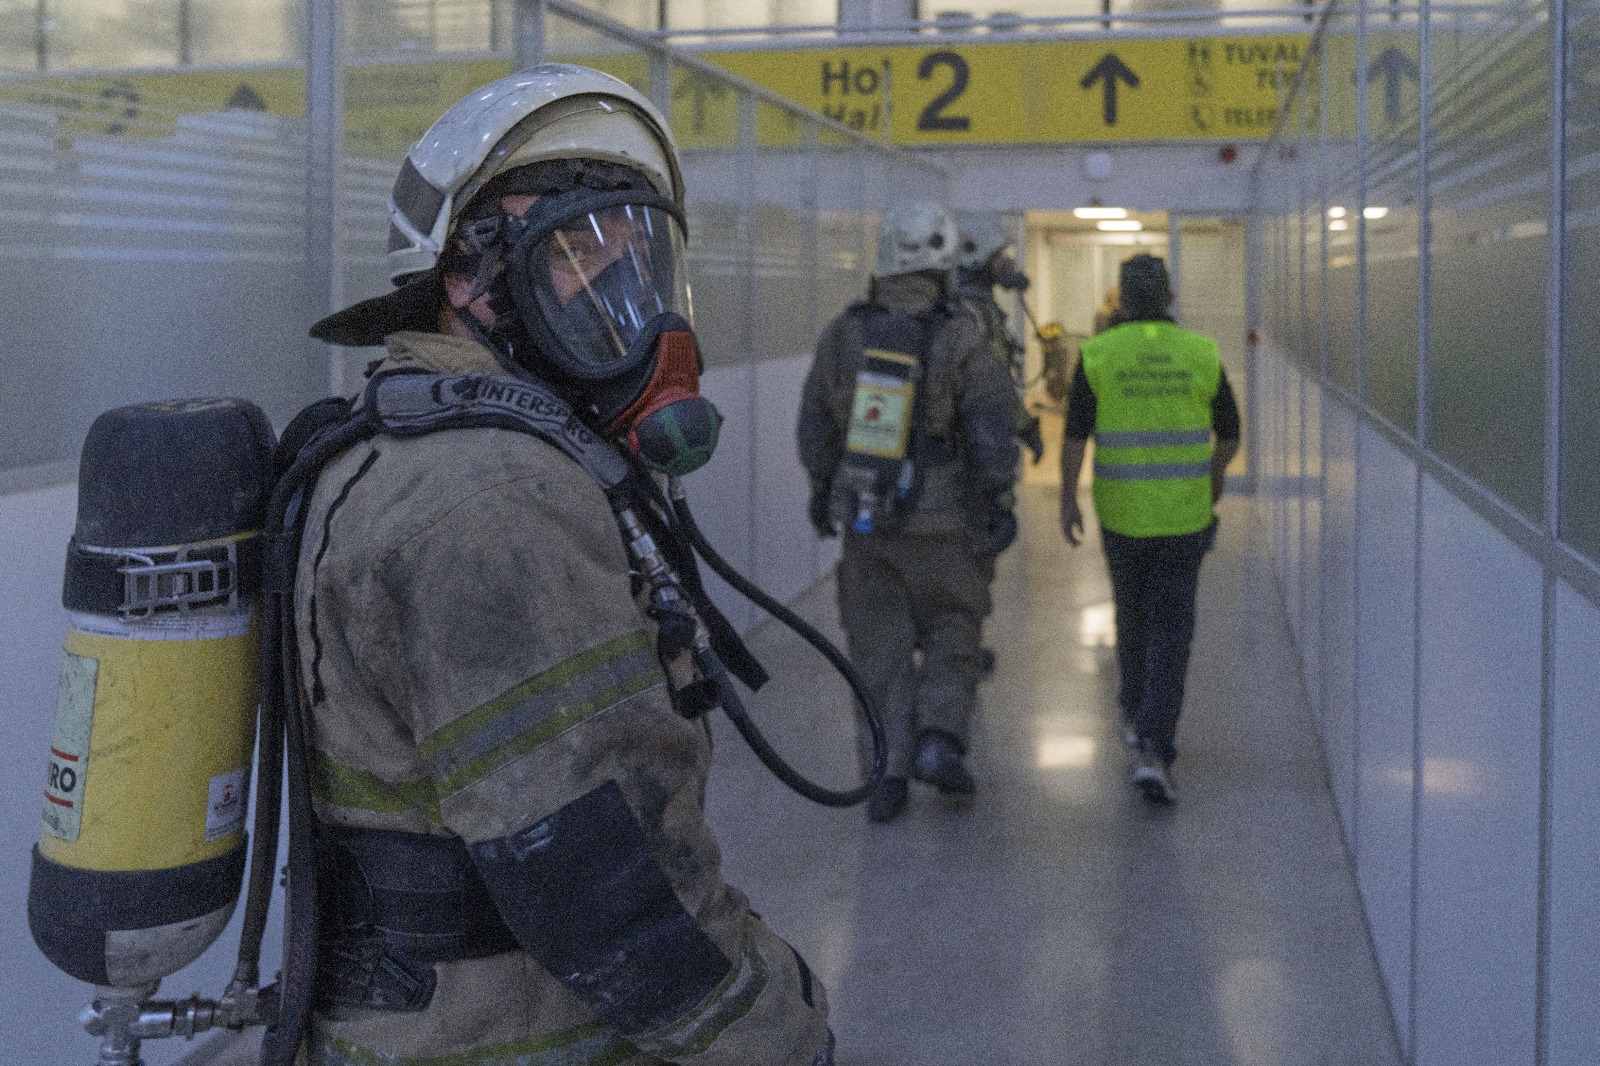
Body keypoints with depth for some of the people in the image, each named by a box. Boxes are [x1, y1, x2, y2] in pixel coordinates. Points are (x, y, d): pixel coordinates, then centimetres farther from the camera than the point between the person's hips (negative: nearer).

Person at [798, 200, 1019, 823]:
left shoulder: (844, 334, -4)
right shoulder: (962, 341, -14)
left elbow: (816, 422, 5)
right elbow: (992, 432, -15)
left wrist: (821, 489, 18)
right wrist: (1000, 508, -4)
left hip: (863, 517, 2)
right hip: (941, 523, -2)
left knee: (881, 646, 10)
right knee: (951, 633, 16)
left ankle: (888, 772, 6)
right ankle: (939, 741, 0)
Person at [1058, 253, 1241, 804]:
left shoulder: (1098, 354, -7)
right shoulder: (1201, 353, -3)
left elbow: (1074, 433, -10)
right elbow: (1229, 432, 5)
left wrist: (1068, 499, 0)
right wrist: (1216, 474, 25)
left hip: (1121, 512, 1)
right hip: (1184, 515, -1)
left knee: (1133, 613, 24)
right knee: (1171, 633, 0)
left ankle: (1137, 715, 43)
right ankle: (1153, 752, -12)